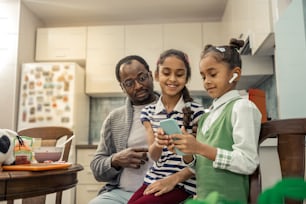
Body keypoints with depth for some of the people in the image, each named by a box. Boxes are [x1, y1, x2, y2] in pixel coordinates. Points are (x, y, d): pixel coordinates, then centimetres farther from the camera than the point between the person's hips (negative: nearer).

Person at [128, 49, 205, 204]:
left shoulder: (196, 111, -7)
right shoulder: (148, 112, 5)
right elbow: (154, 156, -2)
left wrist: (174, 179, -15)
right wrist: (158, 143, -25)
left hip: (183, 184, -4)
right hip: (153, 180, 4)